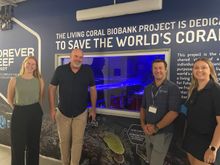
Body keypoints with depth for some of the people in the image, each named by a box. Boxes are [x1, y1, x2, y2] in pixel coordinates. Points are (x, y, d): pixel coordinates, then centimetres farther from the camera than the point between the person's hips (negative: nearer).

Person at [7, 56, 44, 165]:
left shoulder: (39, 81, -1)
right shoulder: (14, 80, -4)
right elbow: (9, 99, 7)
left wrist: (34, 109, 12)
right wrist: (19, 110, 10)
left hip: (35, 114, 2)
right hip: (19, 114, -1)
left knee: (33, 144, 14)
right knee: (18, 145, 5)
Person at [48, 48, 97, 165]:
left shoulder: (88, 70, -8)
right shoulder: (60, 70, -11)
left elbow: (93, 89, 1)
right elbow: (52, 88, -3)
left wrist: (93, 109, 2)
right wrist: (52, 109, -6)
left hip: (81, 113, 0)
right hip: (63, 113, 1)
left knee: (77, 141, 5)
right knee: (64, 141, 15)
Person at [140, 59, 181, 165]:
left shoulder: (172, 88, -11)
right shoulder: (148, 88, 7)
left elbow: (174, 112, -18)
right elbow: (143, 108, 12)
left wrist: (156, 127, -17)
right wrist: (143, 125, -3)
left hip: (162, 133, -5)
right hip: (148, 132, 6)